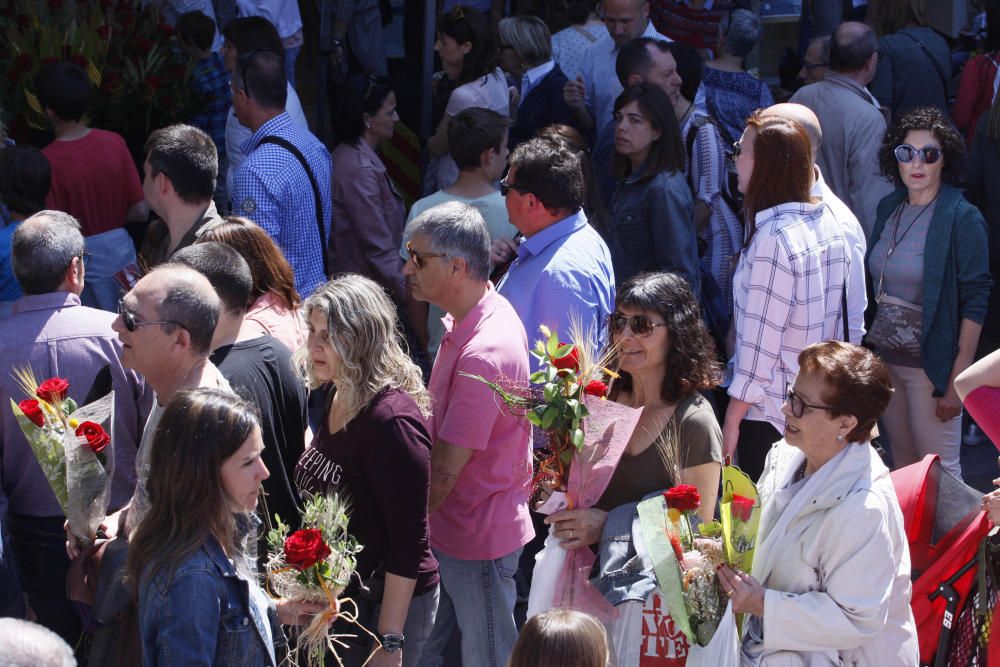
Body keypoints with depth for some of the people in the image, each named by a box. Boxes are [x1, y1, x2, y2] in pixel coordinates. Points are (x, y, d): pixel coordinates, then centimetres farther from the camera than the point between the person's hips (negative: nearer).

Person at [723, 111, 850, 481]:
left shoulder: (772, 240, -20)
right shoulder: (832, 228, 5)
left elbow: (759, 345, -19)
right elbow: (847, 321, 12)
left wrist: (731, 421, -12)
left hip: (771, 417, -8)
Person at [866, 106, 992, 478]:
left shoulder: (964, 220, -13)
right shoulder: (889, 209, 6)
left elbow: (974, 304, -14)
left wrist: (957, 381, -17)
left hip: (931, 363, -6)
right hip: (883, 359, 6)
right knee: (902, 465, 14)